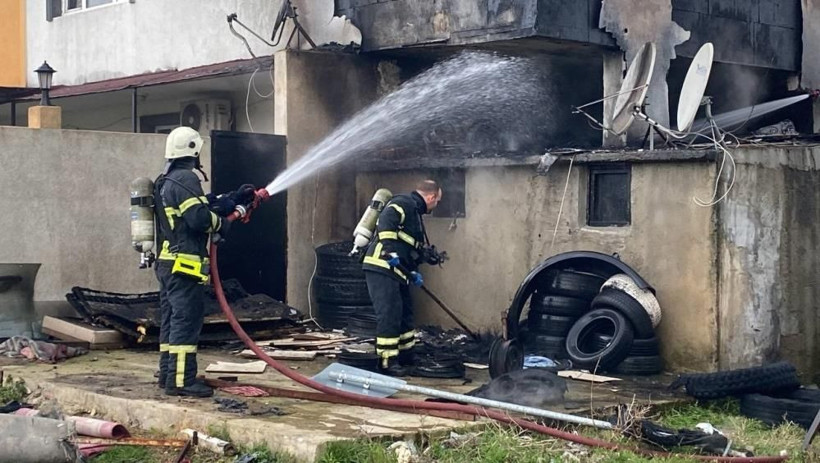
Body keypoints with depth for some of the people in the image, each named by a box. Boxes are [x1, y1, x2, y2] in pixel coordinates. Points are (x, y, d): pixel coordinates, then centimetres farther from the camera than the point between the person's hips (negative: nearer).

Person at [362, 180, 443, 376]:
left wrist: (413, 274, 20)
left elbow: (413, 252, 29)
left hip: (396, 271, 11)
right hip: (382, 267, -11)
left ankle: (407, 357, 28)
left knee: (405, 313, 17)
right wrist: (390, 250, -32)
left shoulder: (415, 213, 26)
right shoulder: (404, 203, -7)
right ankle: (388, 362, -9)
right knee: (390, 314, -11)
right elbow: (386, 220, -26)